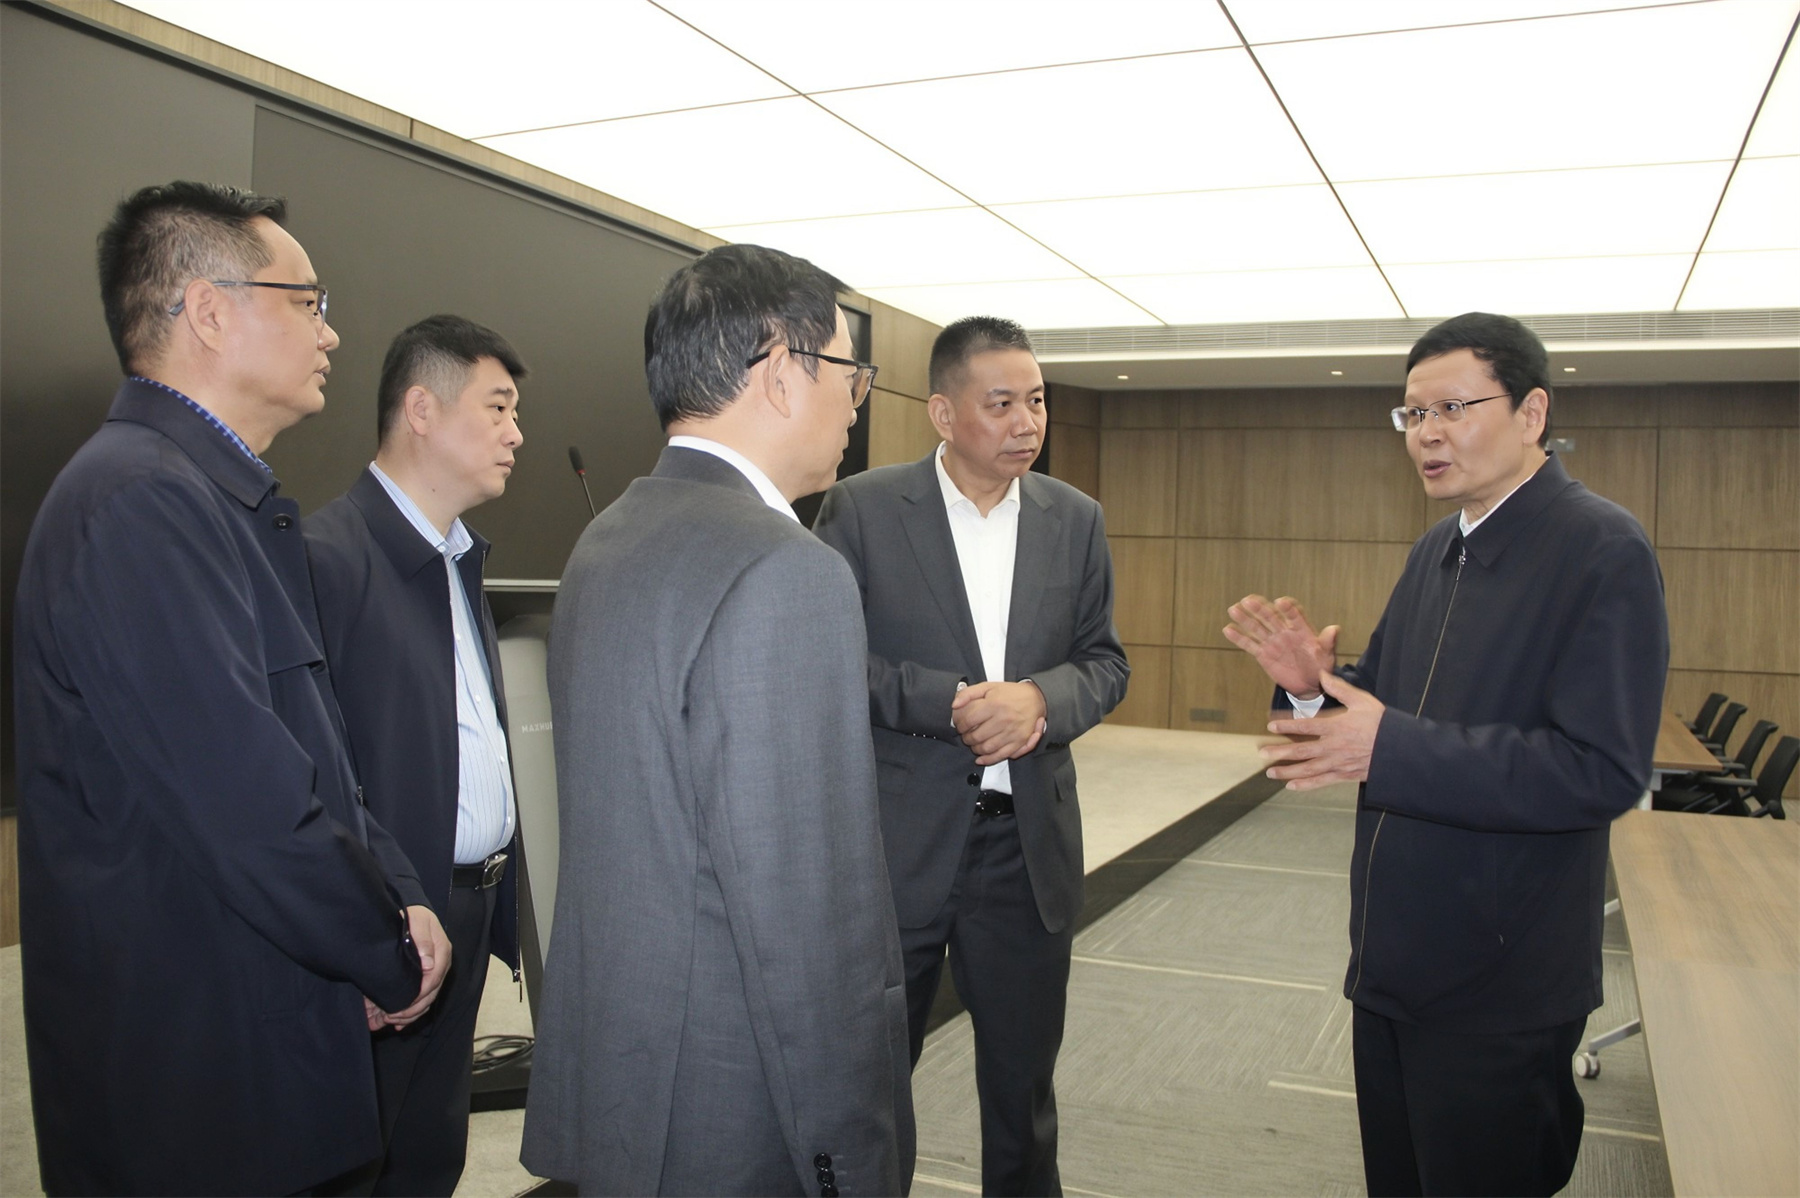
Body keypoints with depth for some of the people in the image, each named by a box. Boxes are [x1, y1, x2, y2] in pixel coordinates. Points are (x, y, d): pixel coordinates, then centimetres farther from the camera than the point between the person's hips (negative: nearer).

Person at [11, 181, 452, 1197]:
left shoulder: (224, 495, 10)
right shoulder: (142, 503, -23)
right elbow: (252, 808, -27)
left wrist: (397, 894, 1)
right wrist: (393, 959, -12)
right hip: (191, 1076, -9)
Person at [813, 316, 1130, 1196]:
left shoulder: (1076, 520, 5)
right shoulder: (862, 509, -5)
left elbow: (1105, 661, 7)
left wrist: (1039, 698, -14)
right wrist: (949, 702, -19)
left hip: (1029, 845, 3)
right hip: (895, 842, -3)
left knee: (1023, 1087, 18)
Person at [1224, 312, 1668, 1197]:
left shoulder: (1604, 551, -17)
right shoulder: (1437, 550, 9)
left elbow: (1603, 771, -25)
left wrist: (1390, 749, -29)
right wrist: (1315, 684, -7)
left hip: (1501, 990, -8)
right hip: (1394, 960, 8)